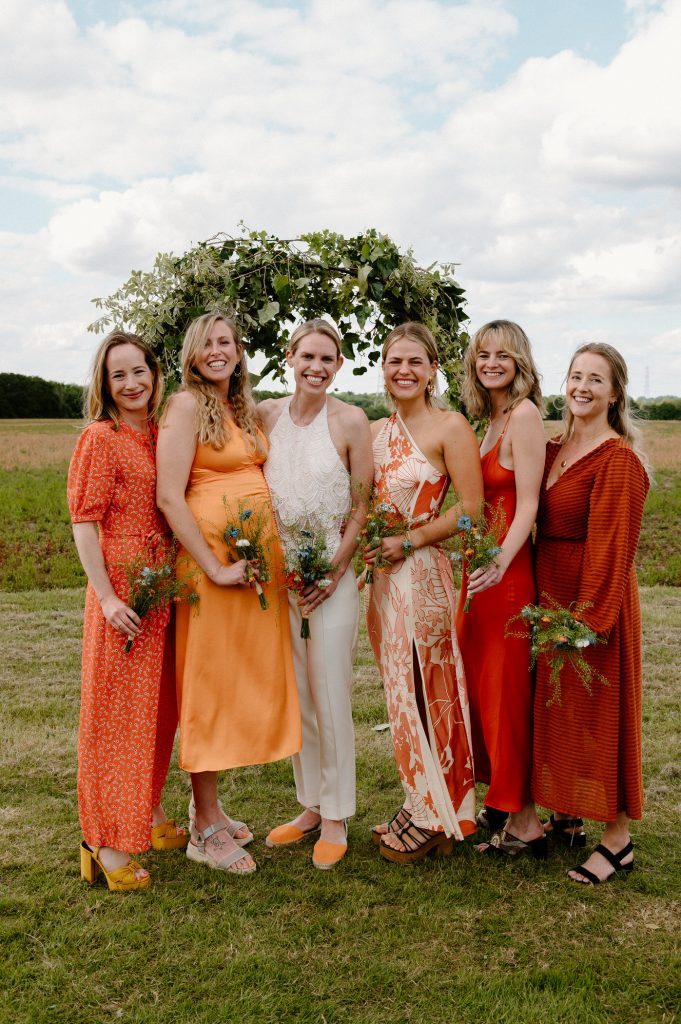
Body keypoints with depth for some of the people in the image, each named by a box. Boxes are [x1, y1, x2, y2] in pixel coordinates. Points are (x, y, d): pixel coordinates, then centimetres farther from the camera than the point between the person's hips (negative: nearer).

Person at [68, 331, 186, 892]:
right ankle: (107, 842, 11)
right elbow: (84, 524, -12)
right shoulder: (100, 438, -9)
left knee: (159, 705, 16)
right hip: (123, 590, -7)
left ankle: (150, 815, 33)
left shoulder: (162, 435, 10)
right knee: (117, 711, 0)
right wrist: (107, 597, -18)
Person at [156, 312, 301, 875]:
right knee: (210, 681, 0)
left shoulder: (245, 409, 16)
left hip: (262, 557, 8)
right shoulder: (187, 405, -7)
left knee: (247, 677, 12)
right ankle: (206, 830, 11)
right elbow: (169, 497, -15)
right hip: (213, 557, -7)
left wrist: (270, 552, 7)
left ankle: (208, 807, 27)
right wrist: (216, 568, -19)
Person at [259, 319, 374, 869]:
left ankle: (336, 818, 14)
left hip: (332, 573, -4)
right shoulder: (267, 414, 5)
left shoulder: (350, 420, -6)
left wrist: (333, 570, -12)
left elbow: (363, 506, -4)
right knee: (296, 695, 12)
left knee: (331, 697, 0)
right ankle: (311, 806, 27)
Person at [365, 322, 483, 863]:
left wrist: (409, 542, -15)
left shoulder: (450, 426, -8)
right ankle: (423, 807, 26)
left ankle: (431, 819, 17)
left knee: (420, 692, 0)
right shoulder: (377, 431, 12)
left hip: (421, 572, -7)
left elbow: (472, 508, -13)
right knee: (403, 693, 12)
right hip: (382, 573, 7)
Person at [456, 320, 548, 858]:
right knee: (482, 683, 14)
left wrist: (500, 563, -30)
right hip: (481, 564, 9)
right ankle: (499, 800, 27)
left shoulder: (524, 413, -12)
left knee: (506, 688, -1)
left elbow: (528, 504, -19)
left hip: (508, 569, -9)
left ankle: (524, 821, 11)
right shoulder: (490, 419, 15)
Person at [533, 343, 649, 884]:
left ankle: (618, 839, 17)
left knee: (598, 715, 2)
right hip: (550, 595, 8)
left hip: (594, 601, -8)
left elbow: (612, 548, -18)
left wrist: (588, 619, -19)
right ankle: (566, 815, 34)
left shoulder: (619, 459, -15)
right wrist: (546, 609, 6)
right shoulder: (554, 450, 9)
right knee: (557, 710, 17)